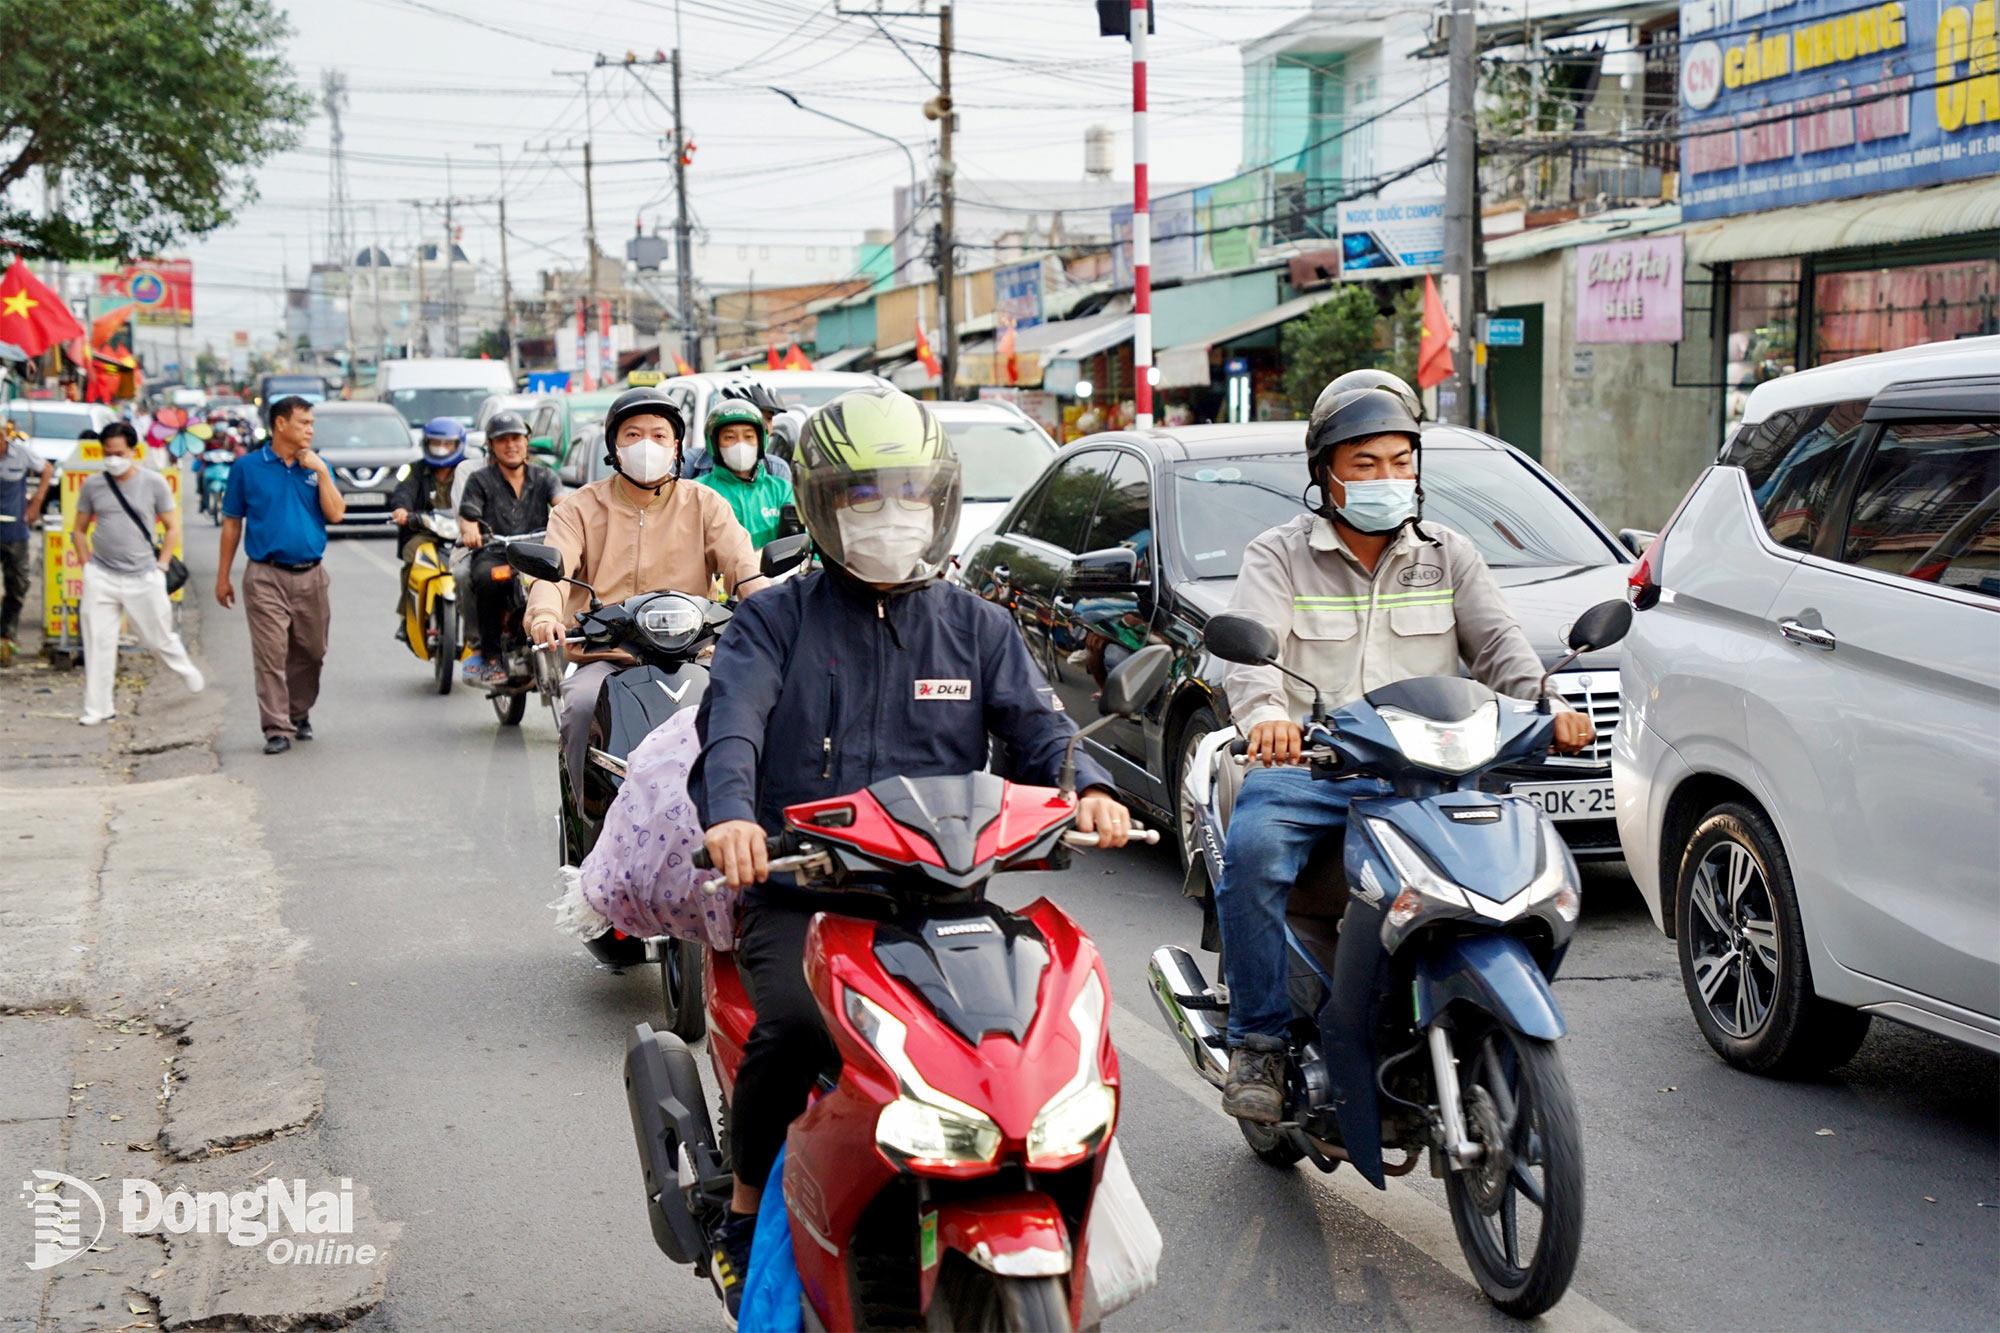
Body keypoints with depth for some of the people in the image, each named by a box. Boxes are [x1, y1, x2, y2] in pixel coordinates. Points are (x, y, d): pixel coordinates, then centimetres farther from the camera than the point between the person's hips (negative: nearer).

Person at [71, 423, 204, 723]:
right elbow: (80, 530, 12)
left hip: (143, 578, -1)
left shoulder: (154, 483, -4)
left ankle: (186, 669, 40)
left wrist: (160, 566, -2)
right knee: (97, 643, -2)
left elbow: (173, 527, 3)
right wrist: (87, 564, 3)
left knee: (158, 637, 10)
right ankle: (97, 709, 5)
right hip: (100, 576, 1)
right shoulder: (93, 486, 2)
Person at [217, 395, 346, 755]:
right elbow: (232, 523, 6)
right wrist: (223, 576, 6)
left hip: (310, 576, 3)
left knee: (310, 653, 11)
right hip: (266, 577, -3)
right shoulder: (247, 467, 2)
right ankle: (277, 729, -5)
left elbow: (336, 514, -2)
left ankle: (300, 715, 30)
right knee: (271, 656, -7)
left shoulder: (316, 467, 9)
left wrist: (321, 472, -10)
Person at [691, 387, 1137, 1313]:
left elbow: (1035, 725, 4)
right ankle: (746, 1203, -2)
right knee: (794, 1021, -30)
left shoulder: (977, 628, 17)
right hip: (800, 886, -2)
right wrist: (732, 813, -33)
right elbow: (732, 724, -10)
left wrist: (1086, 787, -20)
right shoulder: (773, 620, 8)